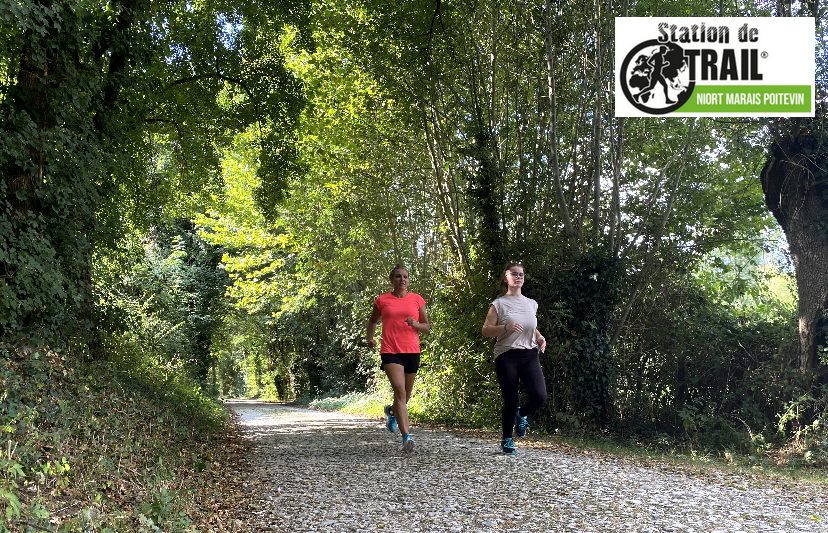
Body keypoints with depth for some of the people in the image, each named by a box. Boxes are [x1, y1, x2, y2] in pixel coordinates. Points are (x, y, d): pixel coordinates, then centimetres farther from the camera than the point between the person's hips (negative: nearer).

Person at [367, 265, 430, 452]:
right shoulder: (382, 300, 6)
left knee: (406, 396, 14)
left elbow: (427, 327, 10)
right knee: (400, 391, -18)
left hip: (412, 352, 3)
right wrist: (370, 337, 7)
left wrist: (415, 324, -10)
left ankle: (391, 411, 48)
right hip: (390, 352, -2)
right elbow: (373, 320, 23)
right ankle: (407, 436, -17)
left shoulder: (417, 299, 7)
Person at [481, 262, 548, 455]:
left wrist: (539, 337, 6)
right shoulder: (499, 304, -2)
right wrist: (506, 327, -21)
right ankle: (507, 440, 21)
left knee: (539, 396, -13)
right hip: (507, 356, -4)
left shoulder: (531, 304, 12)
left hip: (529, 354, 4)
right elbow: (486, 331, -5)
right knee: (510, 400, 0)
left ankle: (522, 415, 21)